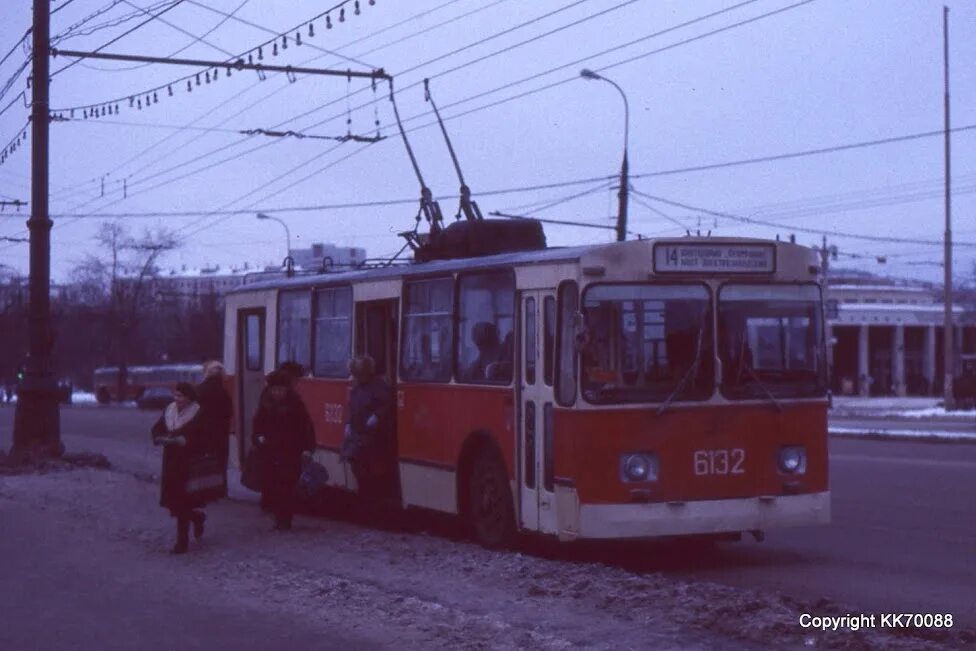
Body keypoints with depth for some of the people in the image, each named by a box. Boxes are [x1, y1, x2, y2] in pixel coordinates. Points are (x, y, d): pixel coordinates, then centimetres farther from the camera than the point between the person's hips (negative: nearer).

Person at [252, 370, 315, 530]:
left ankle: (285, 519, -3)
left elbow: (306, 427, -3)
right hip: (270, 452, 4)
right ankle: (279, 516, 11)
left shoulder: (295, 404, -3)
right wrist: (258, 437, 0)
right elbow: (258, 424, 19)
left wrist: (307, 448, -10)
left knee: (286, 488, -8)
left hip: (291, 453, -3)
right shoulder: (265, 404, 7)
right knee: (272, 487, 0)